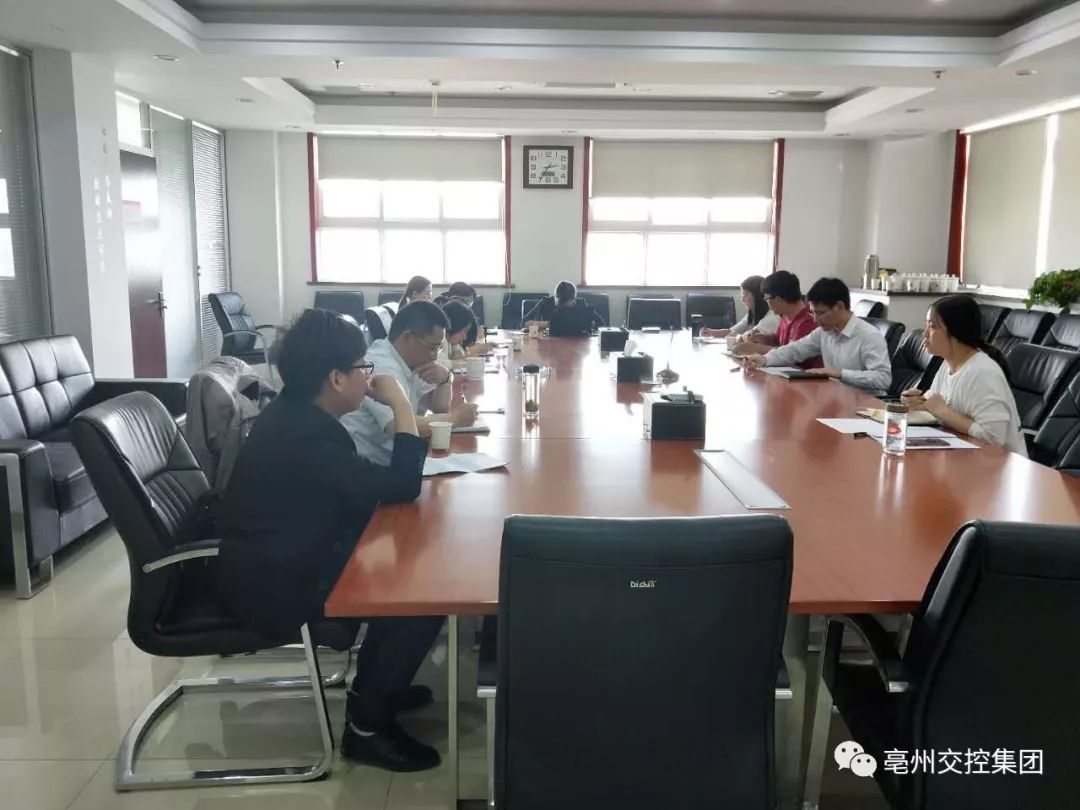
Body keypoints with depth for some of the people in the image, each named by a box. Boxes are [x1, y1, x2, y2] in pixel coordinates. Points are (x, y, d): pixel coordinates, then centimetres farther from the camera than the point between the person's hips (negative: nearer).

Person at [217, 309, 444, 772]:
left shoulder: (296, 414, 6)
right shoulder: (304, 435, -27)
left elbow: (364, 488, 13)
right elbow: (400, 489, -24)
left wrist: (389, 410, 2)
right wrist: (400, 406, -17)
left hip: (282, 559, 11)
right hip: (274, 586, -10)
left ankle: (373, 685, 25)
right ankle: (366, 724, 3)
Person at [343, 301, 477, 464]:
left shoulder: (410, 361, 6)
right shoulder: (382, 367, -20)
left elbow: (439, 407, 14)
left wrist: (446, 378, -7)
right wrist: (455, 418, -17)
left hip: (389, 457, 8)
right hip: (366, 465, -8)